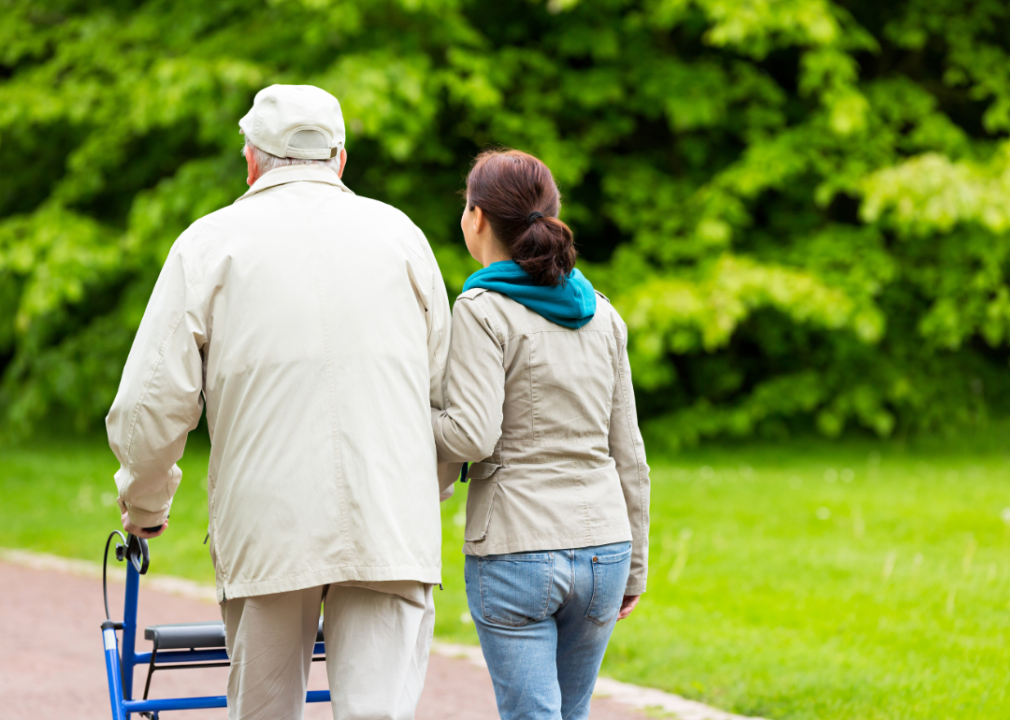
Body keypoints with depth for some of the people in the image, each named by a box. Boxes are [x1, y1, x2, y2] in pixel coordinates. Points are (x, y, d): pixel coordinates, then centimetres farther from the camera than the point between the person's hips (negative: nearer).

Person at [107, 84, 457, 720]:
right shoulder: (399, 234, 10)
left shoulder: (210, 243, 4)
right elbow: (448, 397, 13)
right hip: (389, 525, 1)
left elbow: (151, 408, -1)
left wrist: (144, 507, 17)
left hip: (265, 523, -1)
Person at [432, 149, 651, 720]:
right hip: (602, 546, 6)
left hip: (515, 550, -6)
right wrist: (634, 566, 18)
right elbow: (628, 453, 12)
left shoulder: (482, 312, -8)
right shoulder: (602, 314, 10)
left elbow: (473, 437, -18)